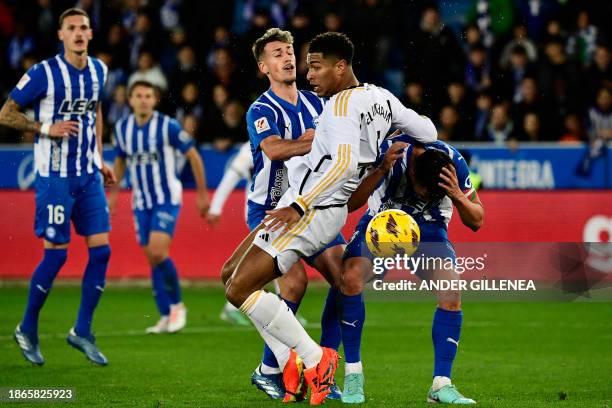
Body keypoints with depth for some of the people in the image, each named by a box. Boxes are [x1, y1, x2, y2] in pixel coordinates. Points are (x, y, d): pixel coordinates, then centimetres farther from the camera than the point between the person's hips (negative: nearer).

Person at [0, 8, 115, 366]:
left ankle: (82, 332, 10)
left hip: (89, 175, 6)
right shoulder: (44, 73, -12)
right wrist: (47, 128, -18)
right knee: (57, 253, -5)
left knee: (101, 250, -1)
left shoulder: (99, 71, 7)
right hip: (55, 175, -6)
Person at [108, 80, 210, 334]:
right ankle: (166, 317, 12)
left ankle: (177, 304, 0)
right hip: (141, 203, 5)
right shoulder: (122, 128, 1)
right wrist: (113, 193, 16)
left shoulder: (168, 126, -13)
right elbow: (120, 161, 19)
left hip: (167, 199, -5)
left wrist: (202, 194, -2)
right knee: (152, 259, 4)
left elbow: (194, 157, -5)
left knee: (158, 252, -20)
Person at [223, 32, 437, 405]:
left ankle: (314, 357, -8)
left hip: (309, 211, -10)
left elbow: (344, 163, -29)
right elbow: (428, 133, 16)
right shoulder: (382, 98, 9)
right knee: (234, 274, 15)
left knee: (239, 290, -12)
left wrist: (299, 206, -29)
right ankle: (291, 364, 7)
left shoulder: (341, 104, -16)